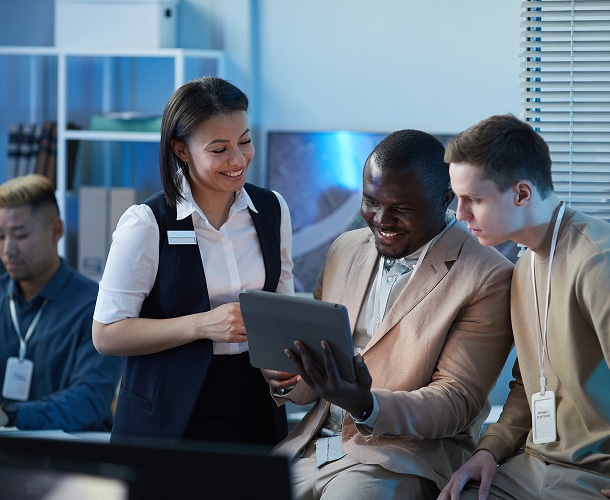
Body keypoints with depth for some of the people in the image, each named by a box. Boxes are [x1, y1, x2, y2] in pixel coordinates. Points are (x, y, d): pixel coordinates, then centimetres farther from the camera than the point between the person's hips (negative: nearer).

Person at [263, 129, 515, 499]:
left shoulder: (487, 278, -6)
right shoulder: (346, 250, 14)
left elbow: (457, 403, -9)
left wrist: (367, 407, -25)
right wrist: (288, 380, -4)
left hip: (405, 458, -6)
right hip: (312, 447, 6)